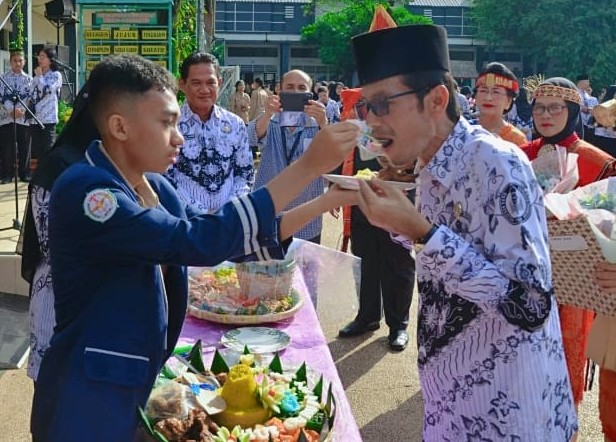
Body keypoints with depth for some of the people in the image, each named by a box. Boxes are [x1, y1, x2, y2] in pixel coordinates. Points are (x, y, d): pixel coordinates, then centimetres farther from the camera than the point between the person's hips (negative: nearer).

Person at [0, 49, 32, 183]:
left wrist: (22, 110, -15)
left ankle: (24, 173, 12)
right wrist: (11, 110, -15)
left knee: (24, 147, 4)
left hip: (24, 118, 1)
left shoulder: (29, 79, 10)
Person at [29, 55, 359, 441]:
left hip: (140, 385, 8)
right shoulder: (83, 191, -23)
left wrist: (326, 201, -3)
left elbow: (240, 239, 7)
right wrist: (308, 166, -30)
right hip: (89, 399, -8)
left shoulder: (154, 187, 4)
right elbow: (199, 242, -31)